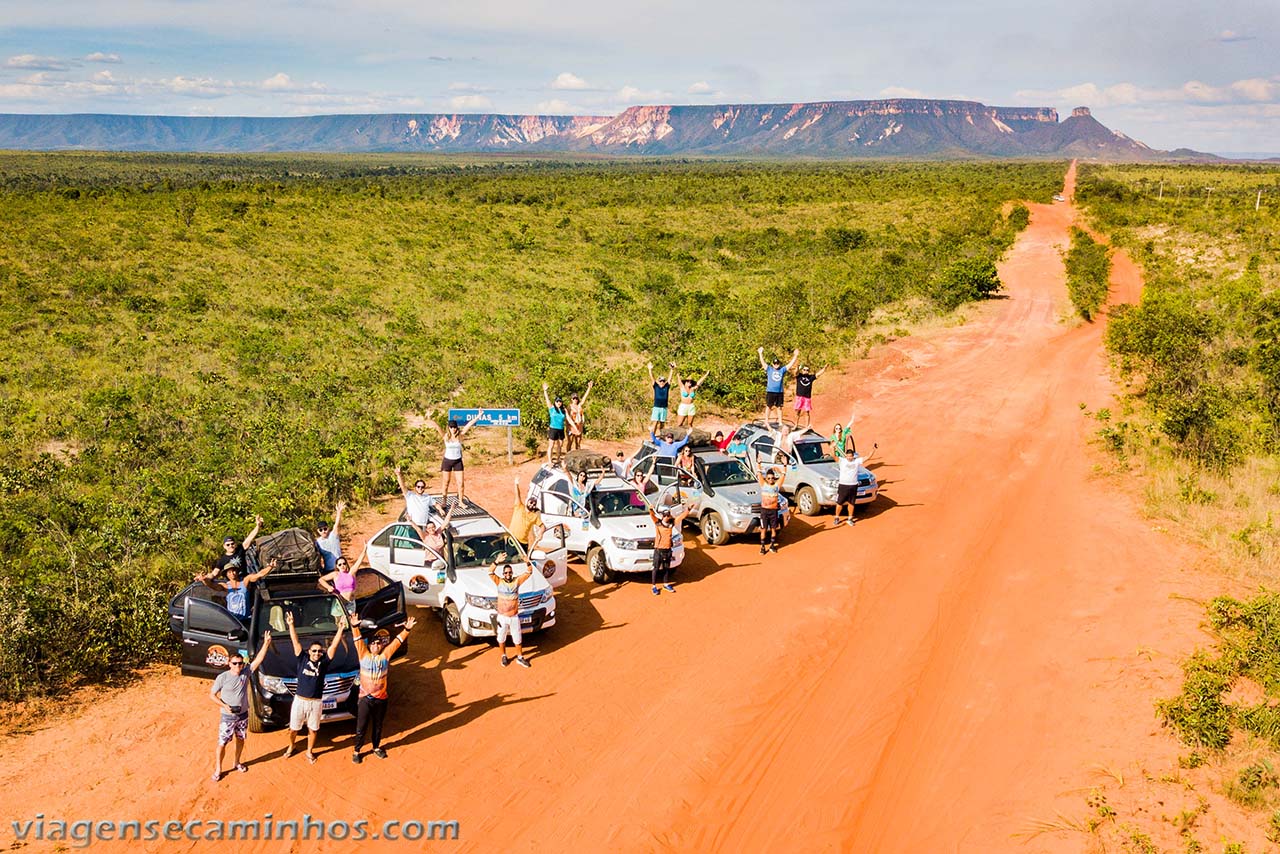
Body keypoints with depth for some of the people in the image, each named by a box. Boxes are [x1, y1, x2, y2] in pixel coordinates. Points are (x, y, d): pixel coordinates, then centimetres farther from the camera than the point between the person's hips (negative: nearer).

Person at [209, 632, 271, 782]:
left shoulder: (246, 672, -7)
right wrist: (224, 705, -22)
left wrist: (266, 643, -26)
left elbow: (258, 659, -15)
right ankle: (218, 769, 19)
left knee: (240, 740, 19)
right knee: (222, 743, 4)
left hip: (243, 715, 4)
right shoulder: (222, 677, -16)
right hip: (227, 717, -4)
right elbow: (212, 695, -8)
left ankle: (237, 762, 40)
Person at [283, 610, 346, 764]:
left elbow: (334, 645, -12)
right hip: (299, 700, 0)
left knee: (312, 729, 13)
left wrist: (341, 628, -20)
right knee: (293, 728, 15)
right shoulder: (302, 659, -5)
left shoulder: (324, 662, -5)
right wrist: (291, 625, -19)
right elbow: (295, 642, -11)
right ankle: (291, 747, 43)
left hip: (316, 702, 0)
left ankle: (309, 752, 34)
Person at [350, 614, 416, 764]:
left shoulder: (385, 655, 0)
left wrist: (407, 629, -16)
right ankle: (356, 751, 21)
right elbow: (357, 640, -17)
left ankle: (376, 747, 37)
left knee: (378, 726, 18)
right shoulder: (364, 655, -5)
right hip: (365, 698, -2)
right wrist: (355, 626, -33)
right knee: (361, 727, 5)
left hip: (381, 698, 2)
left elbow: (397, 641, -5)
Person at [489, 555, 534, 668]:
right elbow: (490, 572, -27)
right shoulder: (499, 582, -11)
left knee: (518, 639, 13)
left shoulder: (517, 581, -8)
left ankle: (520, 657, 31)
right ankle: (503, 656, 38)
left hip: (514, 617, 0)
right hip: (502, 617, 0)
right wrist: (497, 562, -43)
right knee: (501, 639, 17)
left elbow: (528, 573, -17)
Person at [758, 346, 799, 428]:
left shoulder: (783, 370, 8)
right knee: (768, 406, 3)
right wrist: (760, 353, -9)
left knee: (779, 407, 8)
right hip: (770, 392, -2)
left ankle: (780, 422, 14)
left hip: (779, 392, 2)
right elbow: (763, 362, -3)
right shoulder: (769, 369, 3)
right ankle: (766, 422, 8)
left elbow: (791, 364, 6)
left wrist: (796, 356, 0)